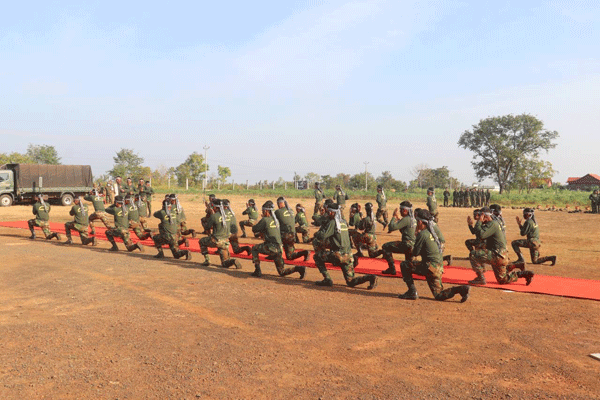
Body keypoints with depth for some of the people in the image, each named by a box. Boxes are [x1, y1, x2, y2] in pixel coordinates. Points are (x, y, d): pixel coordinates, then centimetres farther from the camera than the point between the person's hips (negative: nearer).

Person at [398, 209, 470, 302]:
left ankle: (412, 292, -1)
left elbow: (415, 252, -10)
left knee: (404, 265, 1)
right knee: (439, 296, 15)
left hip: (430, 267, -9)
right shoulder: (432, 232, 13)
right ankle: (462, 289, -3)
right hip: (439, 269, 9)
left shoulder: (422, 234, -12)